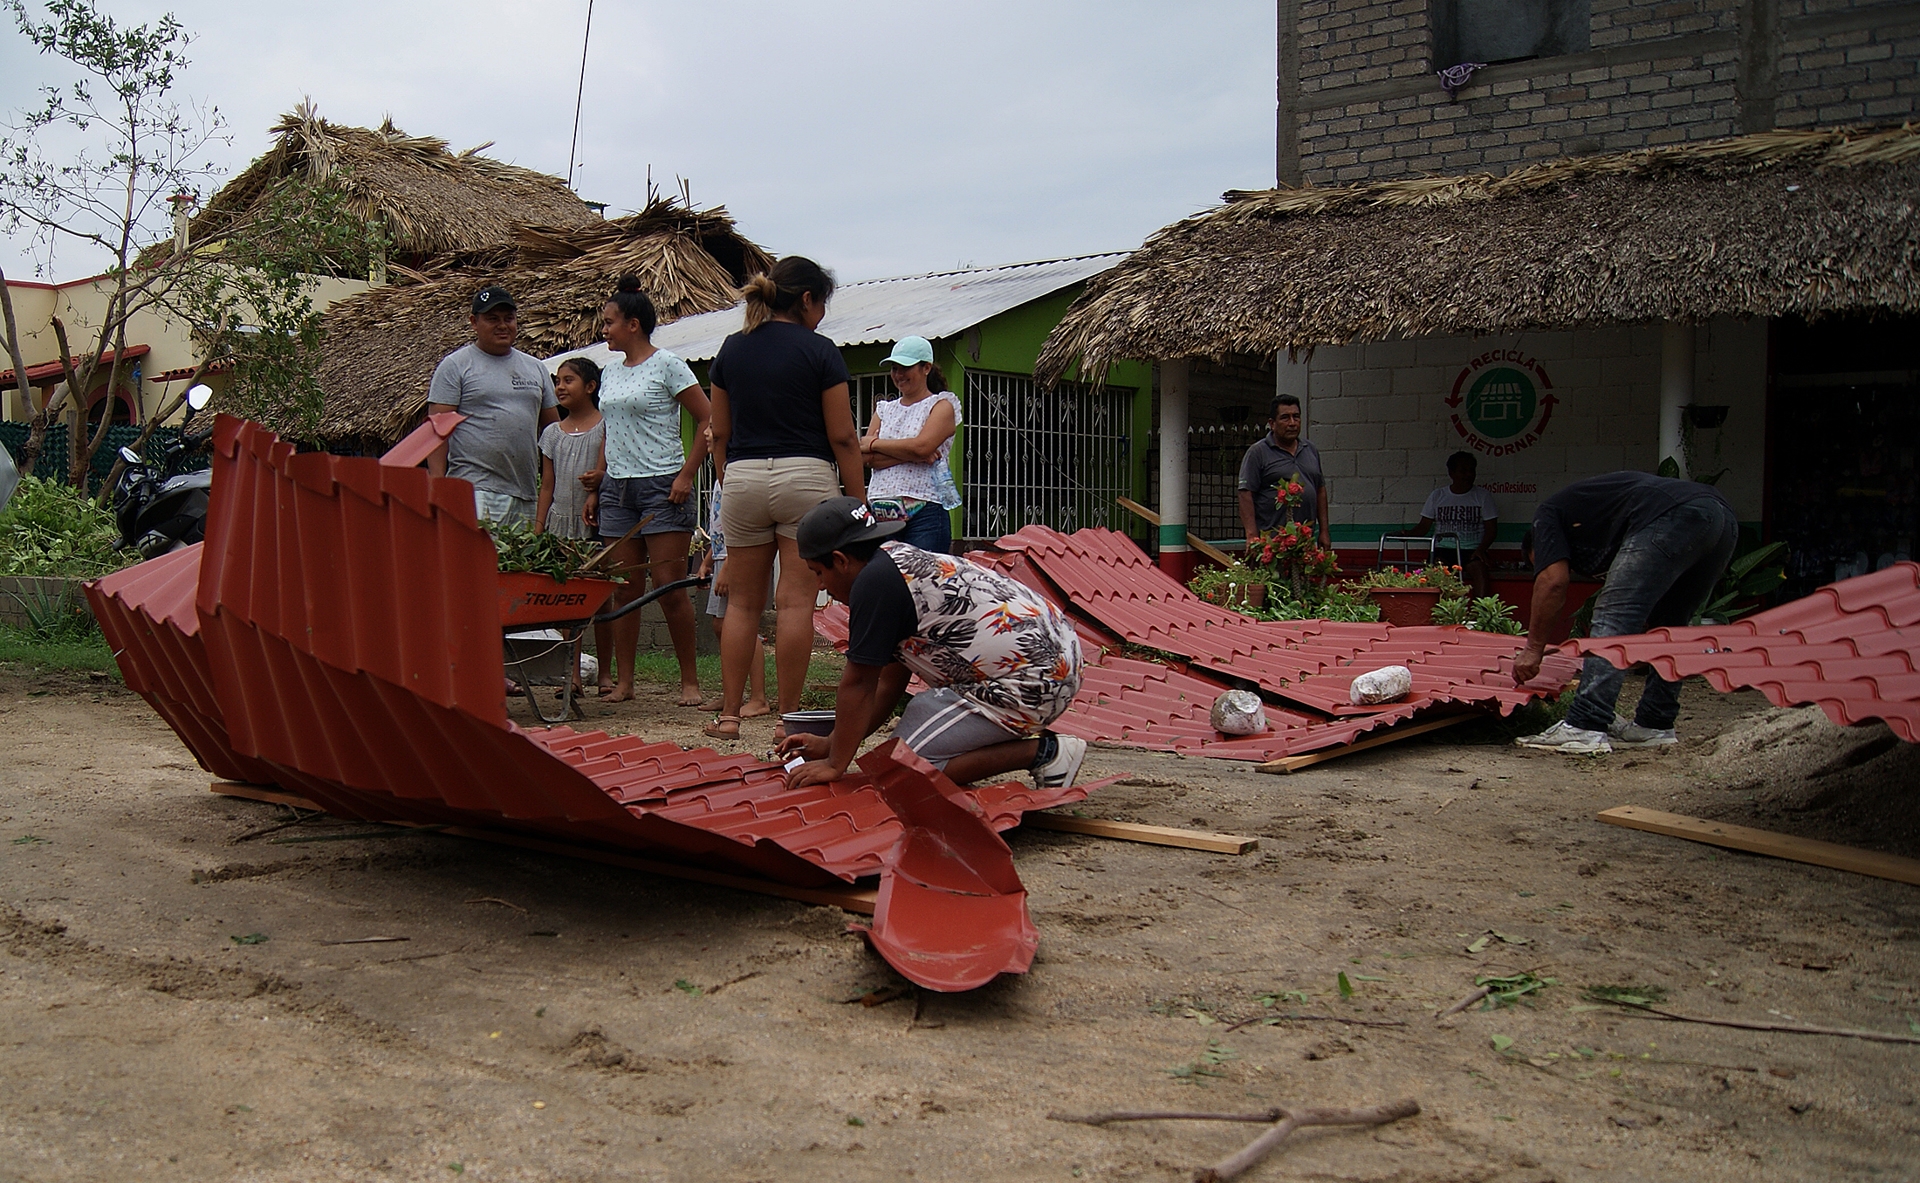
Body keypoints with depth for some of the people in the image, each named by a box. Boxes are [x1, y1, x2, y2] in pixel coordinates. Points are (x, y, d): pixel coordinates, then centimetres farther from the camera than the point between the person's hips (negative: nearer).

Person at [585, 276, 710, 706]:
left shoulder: (667, 365, -4)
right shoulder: (610, 373, 16)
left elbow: (708, 420, -7)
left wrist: (686, 474, -14)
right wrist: (596, 488, 16)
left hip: (661, 485, -6)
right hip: (617, 488, 6)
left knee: (669, 585, -7)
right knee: (624, 589, 6)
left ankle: (690, 681, 2)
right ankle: (623, 681, 11)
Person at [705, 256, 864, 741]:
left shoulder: (731, 348, 9)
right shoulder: (819, 351, -4)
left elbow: (719, 434, 12)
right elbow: (842, 437, -5)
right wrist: (859, 503, -1)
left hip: (743, 478, 4)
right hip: (805, 476, -4)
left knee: (742, 602, 10)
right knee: (796, 602, -2)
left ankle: (729, 714, 10)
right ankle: (788, 718, 1)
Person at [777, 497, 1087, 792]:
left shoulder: (875, 581, -13)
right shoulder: (907, 563, 19)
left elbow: (858, 684, -10)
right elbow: (889, 683, 21)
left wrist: (835, 765, 0)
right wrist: (831, 744, 22)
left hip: (1028, 687, -10)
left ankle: (1040, 752, -6)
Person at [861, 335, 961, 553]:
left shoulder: (942, 406, 7)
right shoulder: (884, 409, 21)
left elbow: (921, 446, -11)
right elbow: (867, 458, 6)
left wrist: (875, 444, 1)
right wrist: (912, 455, -8)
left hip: (924, 513, -4)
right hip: (880, 511, 4)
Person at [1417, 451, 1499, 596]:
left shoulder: (1483, 496, 7)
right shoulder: (1437, 496, 11)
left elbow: (1491, 528, 5)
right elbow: (1424, 526, 11)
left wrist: (1481, 550, -13)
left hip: (1472, 550, -1)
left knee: (1480, 569, -32)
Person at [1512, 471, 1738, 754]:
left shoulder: (1547, 515, 21)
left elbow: (1553, 582, 3)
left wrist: (1534, 648, 9)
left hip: (1671, 517, -9)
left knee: (1613, 618, -8)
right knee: (1668, 627, 21)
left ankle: (1584, 728, -14)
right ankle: (1654, 724, 21)